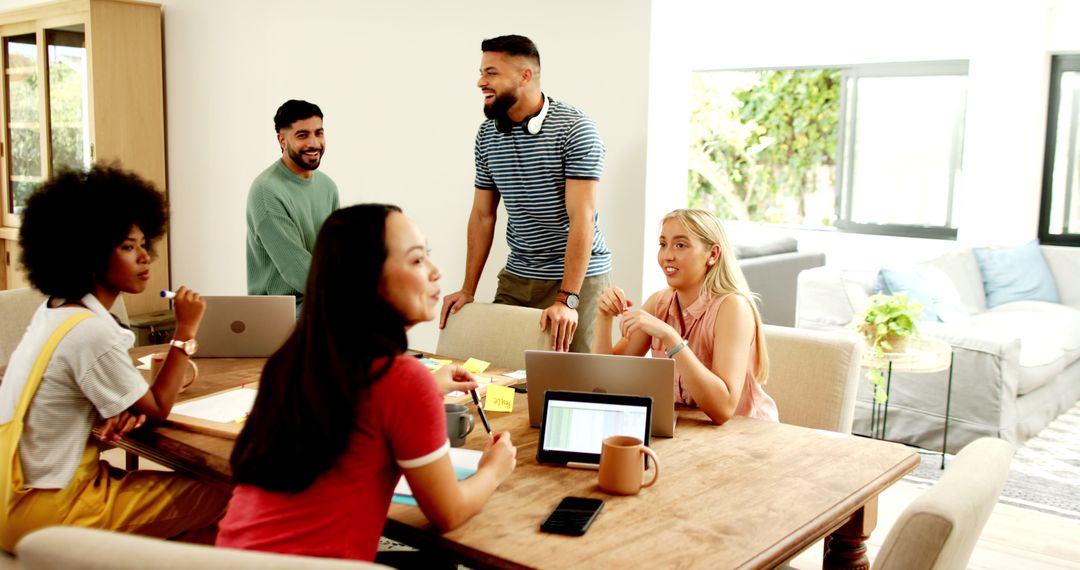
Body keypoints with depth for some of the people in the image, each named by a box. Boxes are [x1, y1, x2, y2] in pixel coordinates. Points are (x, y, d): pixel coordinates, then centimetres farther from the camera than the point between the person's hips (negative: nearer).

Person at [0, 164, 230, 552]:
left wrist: (127, 410, -7)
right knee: (221, 498, -9)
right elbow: (158, 409, -12)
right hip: (47, 510, -9)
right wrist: (186, 330, -11)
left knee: (193, 480, 13)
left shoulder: (56, 309, 5)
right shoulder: (91, 332, -24)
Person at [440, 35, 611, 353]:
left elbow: (581, 218, -20)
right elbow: (482, 215, 10)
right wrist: (468, 290, 7)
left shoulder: (575, 129, -14)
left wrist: (566, 300, -26)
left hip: (578, 275, -5)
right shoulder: (487, 134, 5)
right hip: (516, 278, 5)